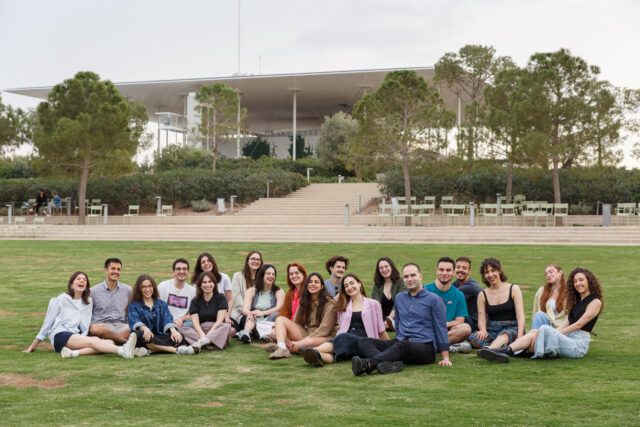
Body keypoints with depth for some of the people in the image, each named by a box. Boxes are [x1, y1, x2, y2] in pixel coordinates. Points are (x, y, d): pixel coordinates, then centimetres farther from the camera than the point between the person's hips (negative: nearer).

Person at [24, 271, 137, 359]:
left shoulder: (88, 302, 18)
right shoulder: (62, 299, 6)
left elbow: (85, 327, 14)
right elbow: (47, 323, 9)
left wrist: (82, 339, -6)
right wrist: (33, 346, 10)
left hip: (77, 337, 5)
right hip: (59, 336, -5)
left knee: (110, 342, -25)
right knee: (94, 341, -33)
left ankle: (73, 352, -46)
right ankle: (122, 351, -58)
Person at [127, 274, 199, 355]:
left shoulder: (162, 304, 22)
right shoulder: (133, 306, 14)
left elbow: (167, 320, 4)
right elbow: (135, 321, -7)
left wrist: (173, 330, -21)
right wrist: (145, 329, -31)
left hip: (160, 337, 2)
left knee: (180, 338, -27)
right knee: (139, 335, -39)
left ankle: (151, 350, -43)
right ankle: (177, 350, -44)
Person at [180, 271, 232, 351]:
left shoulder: (220, 298, 9)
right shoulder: (195, 302, 13)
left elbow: (220, 320, -4)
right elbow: (195, 322, -3)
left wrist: (209, 334, -22)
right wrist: (202, 334, -25)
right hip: (200, 331, 1)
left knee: (227, 326, -33)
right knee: (180, 329, -24)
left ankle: (201, 342, -49)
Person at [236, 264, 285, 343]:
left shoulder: (279, 292, 10)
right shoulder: (251, 291, 12)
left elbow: (279, 308, -10)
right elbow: (245, 309, -3)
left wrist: (263, 313, -26)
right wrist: (249, 313, -29)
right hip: (254, 322, 1)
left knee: (276, 315, -31)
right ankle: (246, 332, -60)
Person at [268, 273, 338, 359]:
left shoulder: (329, 303, -5)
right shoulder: (304, 301, 14)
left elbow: (325, 329, -12)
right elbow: (296, 323, 10)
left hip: (323, 337, -6)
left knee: (311, 341, -42)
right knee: (280, 319, -9)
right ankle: (281, 348, -34)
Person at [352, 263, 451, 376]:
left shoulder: (434, 299, 3)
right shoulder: (399, 298, 20)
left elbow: (441, 328, 1)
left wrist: (445, 358, -3)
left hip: (425, 346, -6)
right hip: (400, 342, 6)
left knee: (402, 346, -40)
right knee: (364, 342, -18)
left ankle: (368, 364, -60)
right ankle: (392, 364, -46)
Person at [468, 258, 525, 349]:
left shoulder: (513, 289, 6)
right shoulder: (482, 295, 12)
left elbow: (520, 316, -3)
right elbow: (481, 320, 7)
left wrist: (520, 336, -20)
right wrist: (483, 330, -19)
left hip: (512, 329, -2)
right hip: (492, 330, 3)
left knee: (504, 335, -40)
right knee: (473, 338, -31)